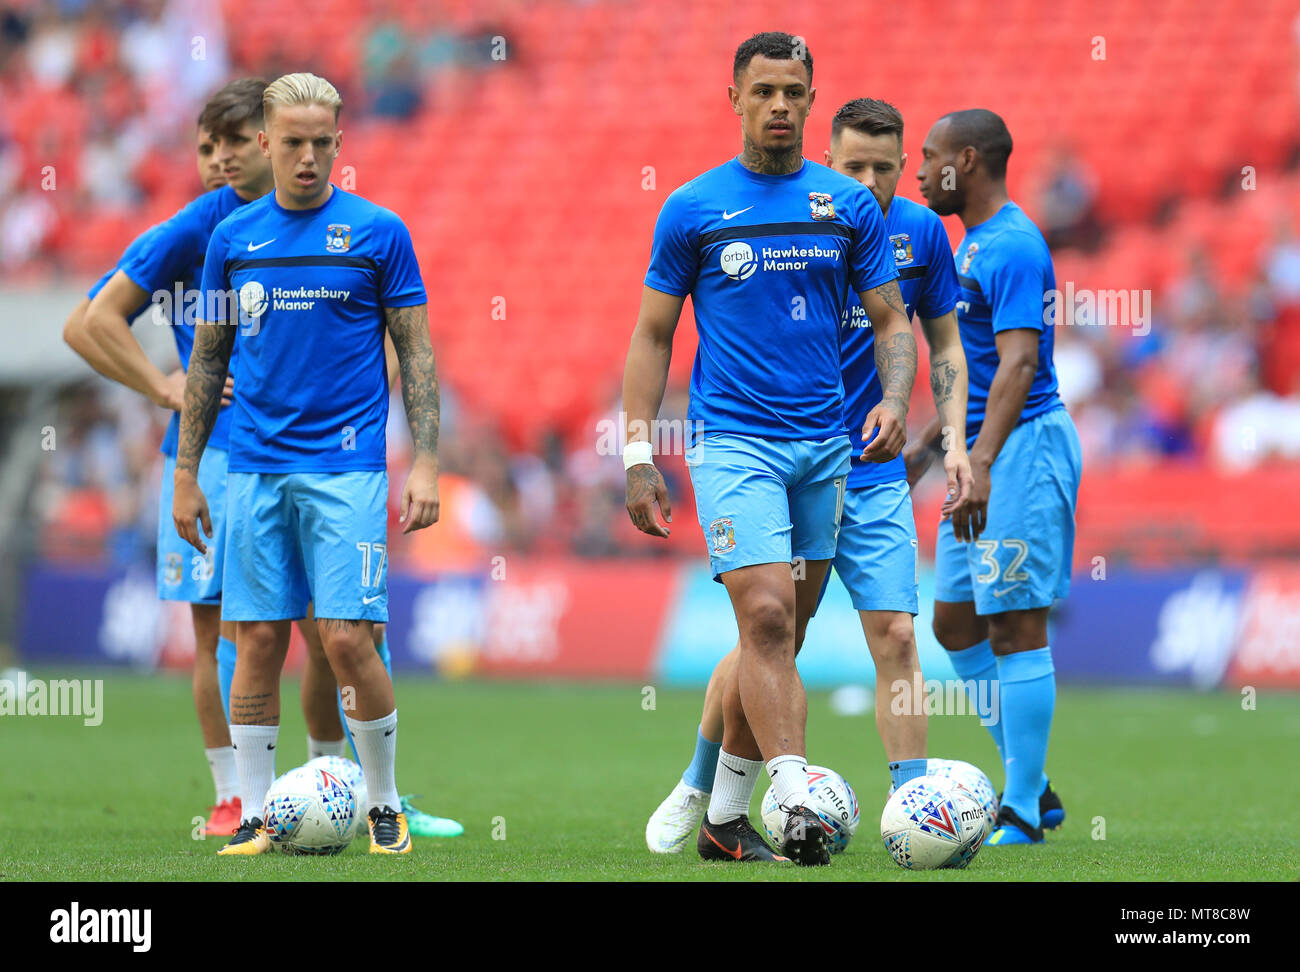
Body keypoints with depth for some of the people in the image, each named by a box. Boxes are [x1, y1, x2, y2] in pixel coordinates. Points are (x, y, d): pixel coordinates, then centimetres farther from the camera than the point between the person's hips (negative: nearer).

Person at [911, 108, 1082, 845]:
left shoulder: (1012, 247, -16)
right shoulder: (976, 245, 17)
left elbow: (1018, 362, -26)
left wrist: (981, 460, -34)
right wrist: (927, 445, 29)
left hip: (1023, 446, -11)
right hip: (984, 452, 11)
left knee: (1015, 630, -7)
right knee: (957, 624, 13)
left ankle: (1023, 814, -3)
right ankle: (1032, 786, 19)